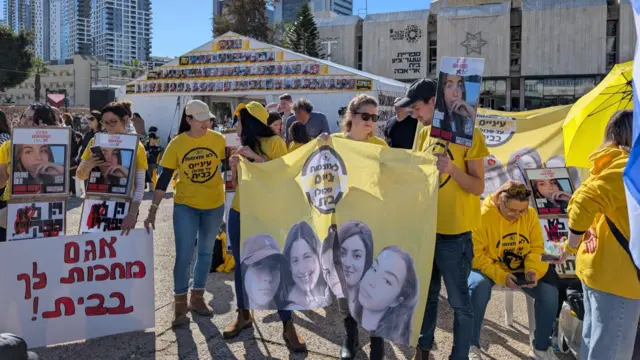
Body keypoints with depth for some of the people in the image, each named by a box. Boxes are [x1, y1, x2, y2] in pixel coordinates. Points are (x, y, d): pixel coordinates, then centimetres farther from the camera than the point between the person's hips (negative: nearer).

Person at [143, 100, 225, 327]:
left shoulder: (218, 140, -6)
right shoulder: (177, 144, -9)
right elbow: (164, 178, -7)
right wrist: (153, 210, -10)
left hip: (214, 205, 2)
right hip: (185, 205, -2)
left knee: (206, 253, 13)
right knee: (184, 255, -5)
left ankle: (197, 298, 29)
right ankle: (180, 304, 11)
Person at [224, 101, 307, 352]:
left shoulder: (275, 142, -7)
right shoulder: (243, 146, 10)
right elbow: (236, 184, 13)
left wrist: (255, 156, -21)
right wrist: (234, 166, -7)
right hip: (239, 213, 6)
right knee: (242, 265, 10)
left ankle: (288, 326, 1)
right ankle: (244, 315, 24)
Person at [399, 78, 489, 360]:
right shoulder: (424, 133, 9)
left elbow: (478, 187, -13)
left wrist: (453, 169, -29)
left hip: (454, 232, -6)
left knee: (458, 300, 4)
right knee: (426, 294, 17)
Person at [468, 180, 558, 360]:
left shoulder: (531, 214, -5)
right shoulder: (483, 215, -19)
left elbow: (536, 248, -1)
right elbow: (475, 255, -20)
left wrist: (533, 270, -21)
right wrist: (500, 276, -29)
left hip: (520, 269, 4)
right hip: (489, 268, -4)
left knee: (549, 292, -19)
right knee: (479, 286, -36)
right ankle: (472, 345, -18)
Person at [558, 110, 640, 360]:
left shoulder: (607, 164, 13)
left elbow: (580, 201, 16)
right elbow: (585, 203, -26)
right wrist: (571, 247, -12)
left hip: (595, 266, 10)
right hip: (616, 273, -10)